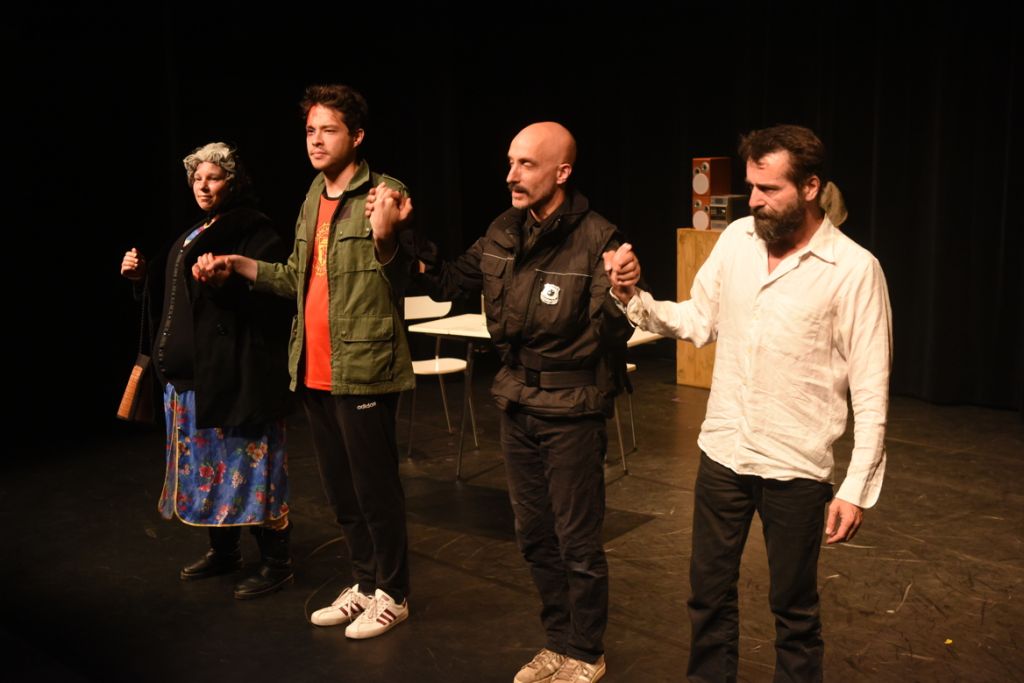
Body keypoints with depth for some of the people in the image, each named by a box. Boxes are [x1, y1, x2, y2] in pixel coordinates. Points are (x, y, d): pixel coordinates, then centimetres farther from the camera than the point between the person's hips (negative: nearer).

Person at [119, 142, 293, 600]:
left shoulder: (254, 231, -8)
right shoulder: (194, 235, 19)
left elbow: (272, 295, -18)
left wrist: (229, 279, -32)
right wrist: (143, 277, 12)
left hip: (236, 372, -9)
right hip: (191, 372, 9)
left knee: (248, 462, -5)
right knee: (206, 461, 15)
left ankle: (276, 562, 6)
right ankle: (223, 549, 29)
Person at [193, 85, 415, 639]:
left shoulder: (383, 194, -10)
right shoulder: (313, 199, 13)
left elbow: (400, 278, -20)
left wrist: (385, 239, -39)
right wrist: (239, 264, 12)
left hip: (363, 369, -8)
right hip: (314, 370, 8)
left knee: (375, 488, 3)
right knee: (340, 489, 17)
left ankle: (391, 594, 22)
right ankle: (365, 583, 34)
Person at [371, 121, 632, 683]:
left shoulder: (595, 240, -19)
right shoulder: (502, 233, 1)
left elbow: (611, 331, -24)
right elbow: (449, 283, 11)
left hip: (571, 410, -6)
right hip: (517, 405, 7)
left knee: (577, 542, 7)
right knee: (534, 536, 18)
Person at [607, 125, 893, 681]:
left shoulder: (854, 269, -14)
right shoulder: (737, 238, 0)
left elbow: (871, 391, -12)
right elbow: (698, 321, 8)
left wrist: (858, 488, -13)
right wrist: (635, 298, -8)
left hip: (795, 468, -4)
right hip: (722, 452, 5)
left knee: (794, 607, 14)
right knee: (708, 594, 18)